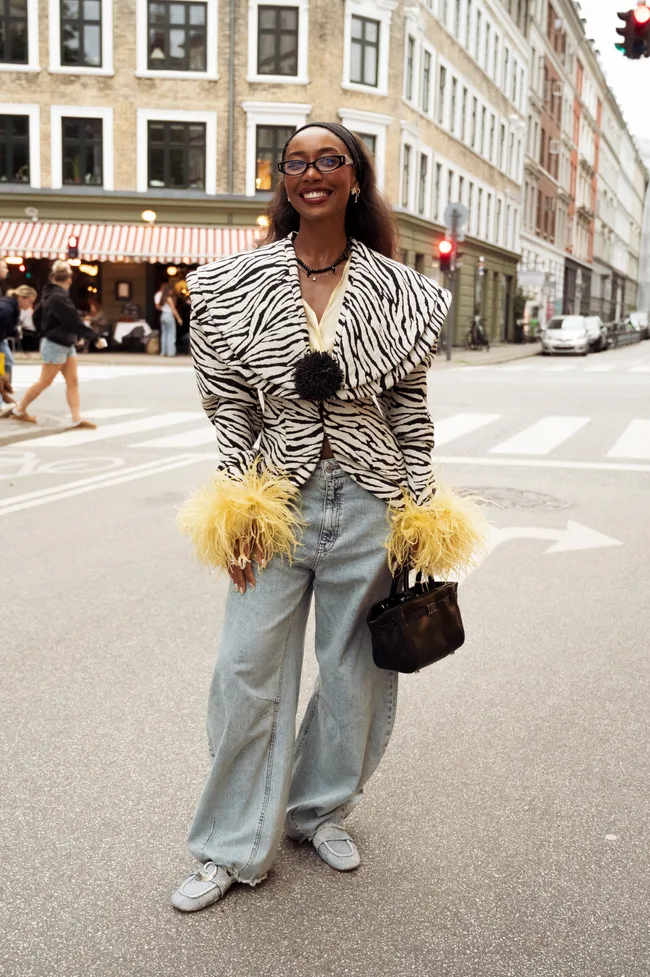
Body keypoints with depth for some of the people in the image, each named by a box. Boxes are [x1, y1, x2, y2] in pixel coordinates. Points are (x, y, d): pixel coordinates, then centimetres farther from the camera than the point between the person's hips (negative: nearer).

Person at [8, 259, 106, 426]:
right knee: (44, 382, 2)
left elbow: (37, 316, 17)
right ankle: (19, 410, 16)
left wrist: (47, 333, 24)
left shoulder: (51, 295, 7)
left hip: (66, 345, 9)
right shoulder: (59, 297, -23)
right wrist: (95, 338, -22)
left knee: (72, 382, 4)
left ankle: (77, 419, 2)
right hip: (56, 346, -9)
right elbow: (75, 322, -25)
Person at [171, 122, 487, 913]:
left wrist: (421, 515, 2)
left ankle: (323, 809, 38)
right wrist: (236, 508, -5)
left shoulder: (398, 291, -1)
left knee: (357, 672, 13)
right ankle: (231, 849, 23)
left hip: (369, 507, 1)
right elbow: (228, 405, 1)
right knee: (248, 675, 5)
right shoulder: (237, 284, -2)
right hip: (276, 506, 0)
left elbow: (409, 410, 4)